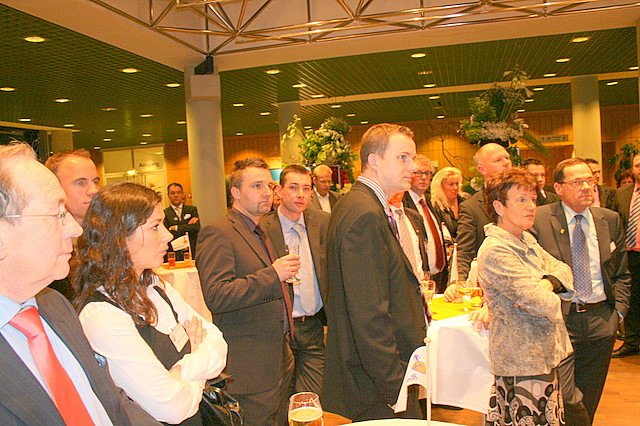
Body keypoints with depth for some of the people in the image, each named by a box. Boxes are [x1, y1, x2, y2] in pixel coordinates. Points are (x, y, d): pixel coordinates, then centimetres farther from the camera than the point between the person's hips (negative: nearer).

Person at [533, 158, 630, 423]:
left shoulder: (610, 220, 8)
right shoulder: (538, 219, -7)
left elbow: (621, 273, 16)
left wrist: (618, 311, 5)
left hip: (602, 322, 4)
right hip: (559, 320, -4)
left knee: (588, 400, 15)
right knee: (565, 399, -10)